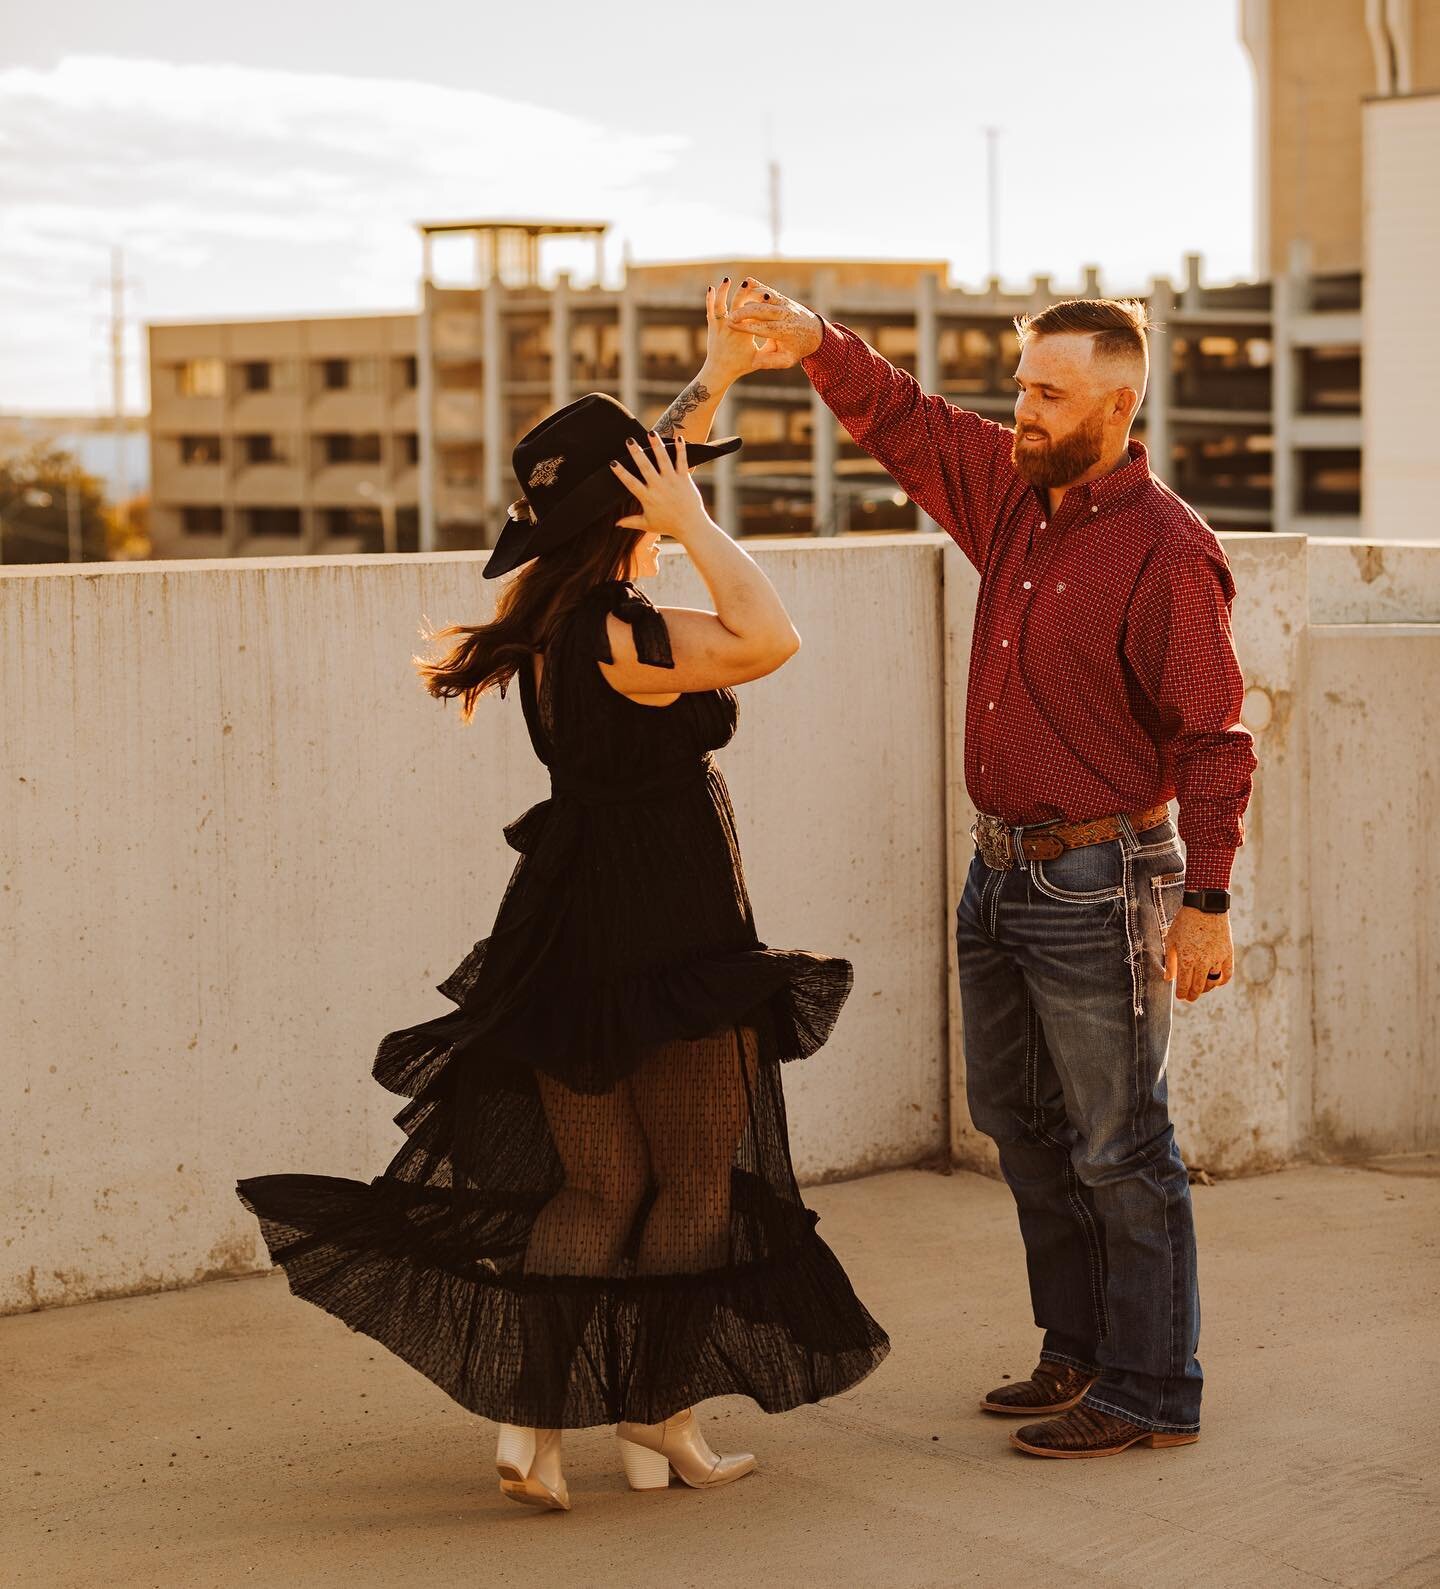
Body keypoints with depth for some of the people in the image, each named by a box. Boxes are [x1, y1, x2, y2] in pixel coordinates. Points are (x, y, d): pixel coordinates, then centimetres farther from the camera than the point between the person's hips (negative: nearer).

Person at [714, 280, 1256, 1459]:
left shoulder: (1166, 549, -16)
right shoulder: (1011, 491, 6)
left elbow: (1211, 737, -16)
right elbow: (903, 422, 15)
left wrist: (1206, 899, -19)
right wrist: (816, 346, -3)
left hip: (1101, 883, -8)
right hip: (1003, 871, 9)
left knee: (1118, 1147, -1)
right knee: (1021, 1122, 17)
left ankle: (1152, 1393, 10)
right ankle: (1080, 1352, 31)